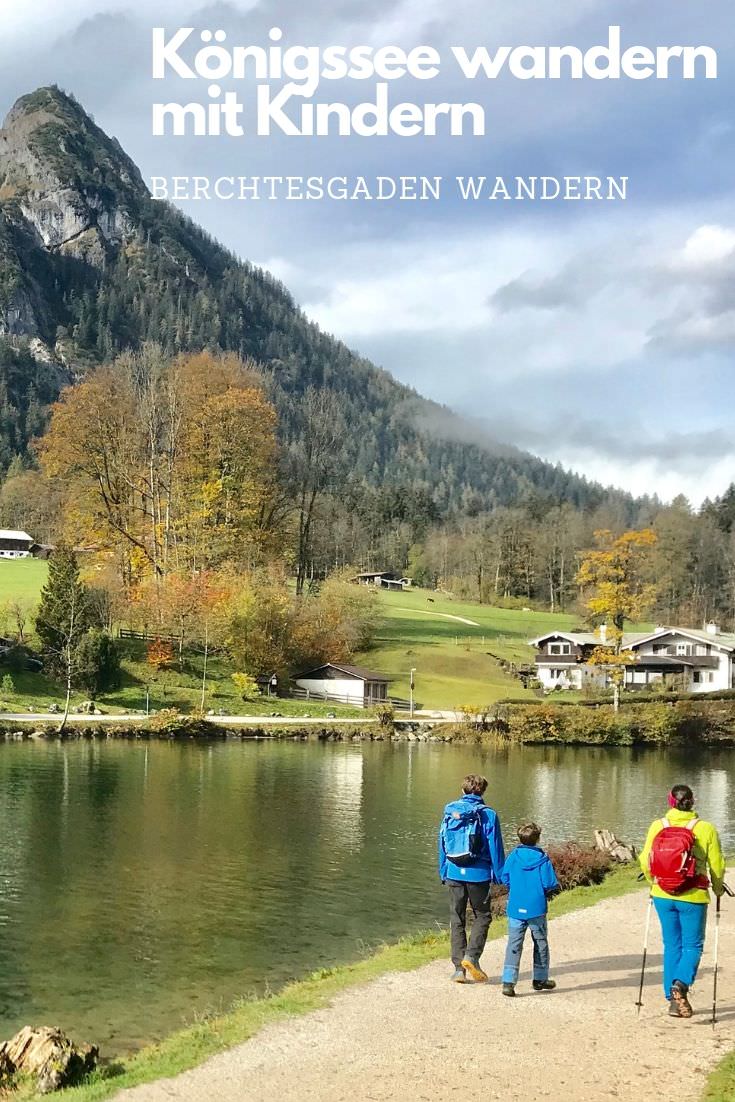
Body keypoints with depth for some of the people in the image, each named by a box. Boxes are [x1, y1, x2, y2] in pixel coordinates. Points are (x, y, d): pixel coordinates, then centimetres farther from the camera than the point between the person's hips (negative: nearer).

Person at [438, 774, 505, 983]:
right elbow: (495, 847, -5)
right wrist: (499, 875, 3)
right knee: (482, 916, 12)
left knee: (456, 919, 9)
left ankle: (459, 967, 6)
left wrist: (443, 872, 19)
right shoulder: (487, 815, -6)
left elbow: (442, 845, 11)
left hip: (454, 872, 3)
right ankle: (471, 956, -7)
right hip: (478, 873, -3)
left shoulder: (449, 812, 5)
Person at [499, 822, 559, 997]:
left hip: (515, 909, 2)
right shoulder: (543, 859, -9)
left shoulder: (513, 857, -2)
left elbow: (504, 879, 4)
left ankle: (508, 981, -10)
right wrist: (549, 892, 11)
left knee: (514, 944, 1)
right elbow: (551, 884, -11)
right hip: (537, 909, -2)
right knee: (541, 943, 16)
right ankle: (540, 979, 27)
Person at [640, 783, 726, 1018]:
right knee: (692, 945, 11)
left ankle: (673, 999, 15)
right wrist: (718, 888, 15)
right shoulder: (705, 829, -9)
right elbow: (717, 866, -5)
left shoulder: (657, 826, -4)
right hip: (693, 897, -2)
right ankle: (681, 984, -15)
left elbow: (645, 860, -2)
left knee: (671, 945, 15)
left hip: (662, 895, 2)